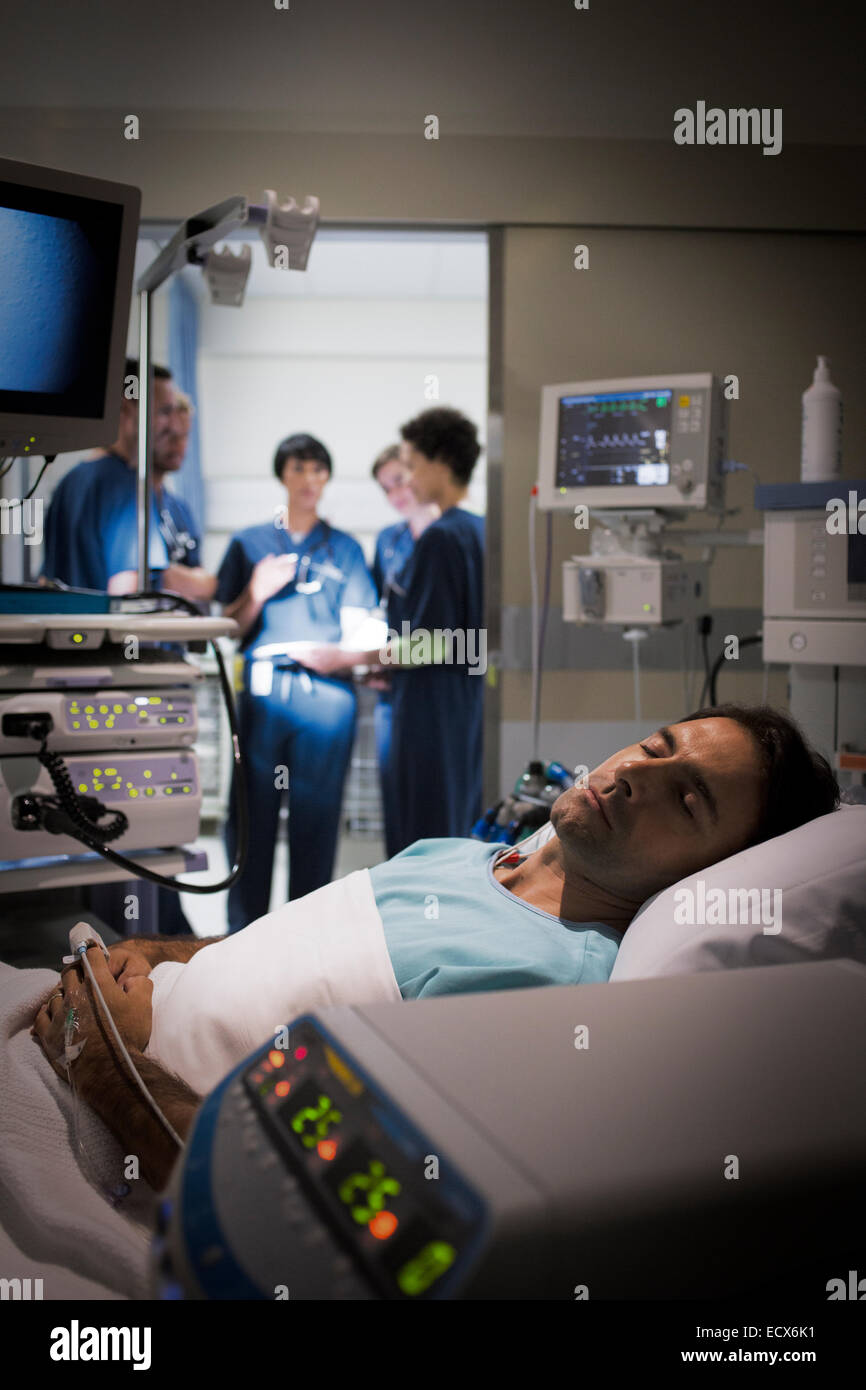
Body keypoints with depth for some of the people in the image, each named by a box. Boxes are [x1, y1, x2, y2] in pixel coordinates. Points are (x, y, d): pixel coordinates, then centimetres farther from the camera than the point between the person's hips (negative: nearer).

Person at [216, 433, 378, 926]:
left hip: (327, 688, 0)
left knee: (317, 814, 0)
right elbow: (229, 626, 15)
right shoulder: (249, 543, 17)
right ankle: (244, 932, 8)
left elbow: (357, 626, 8)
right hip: (263, 686, 0)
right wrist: (256, 594, -4)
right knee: (252, 811, -2)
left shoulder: (345, 548, 17)